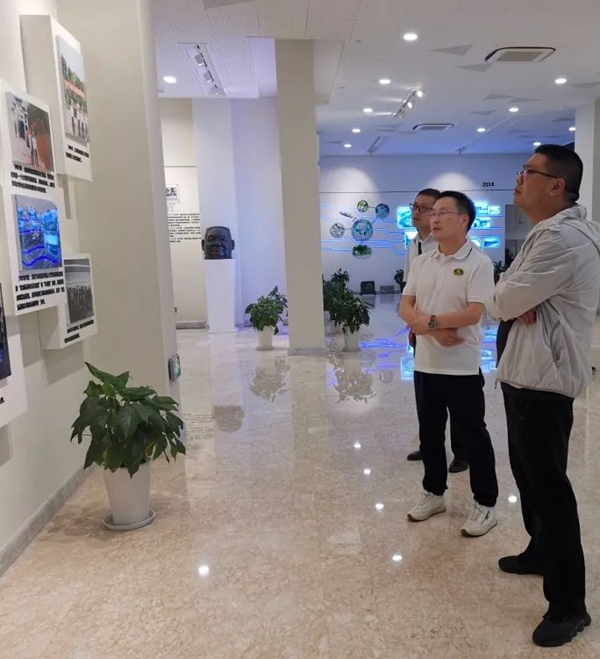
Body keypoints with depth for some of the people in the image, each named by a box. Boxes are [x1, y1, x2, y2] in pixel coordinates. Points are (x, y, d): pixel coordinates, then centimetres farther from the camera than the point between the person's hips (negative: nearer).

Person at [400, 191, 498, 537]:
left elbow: (474, 313, -19)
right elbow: (405, 308, 1)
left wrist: (430, 320, -16)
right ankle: (434, 493, 34)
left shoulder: (478, 262, -10)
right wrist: (436, 332, -14)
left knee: (472, 436, 6)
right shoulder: (422, 262, 8)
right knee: (429, 433, 16)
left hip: (462, 367, -6)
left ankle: (486, 504, 22)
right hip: (425, 363, 6)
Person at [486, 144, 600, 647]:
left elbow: (502, 302, -20)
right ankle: (541, 551, 41)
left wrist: (509, 300, 2)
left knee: (548, 485, -2)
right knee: (528, 473, 22)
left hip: (543, 377, -10)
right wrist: (519, 301, -9)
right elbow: (509, 297, 13)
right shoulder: (551, 233, 15)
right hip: (526, 371, 11)